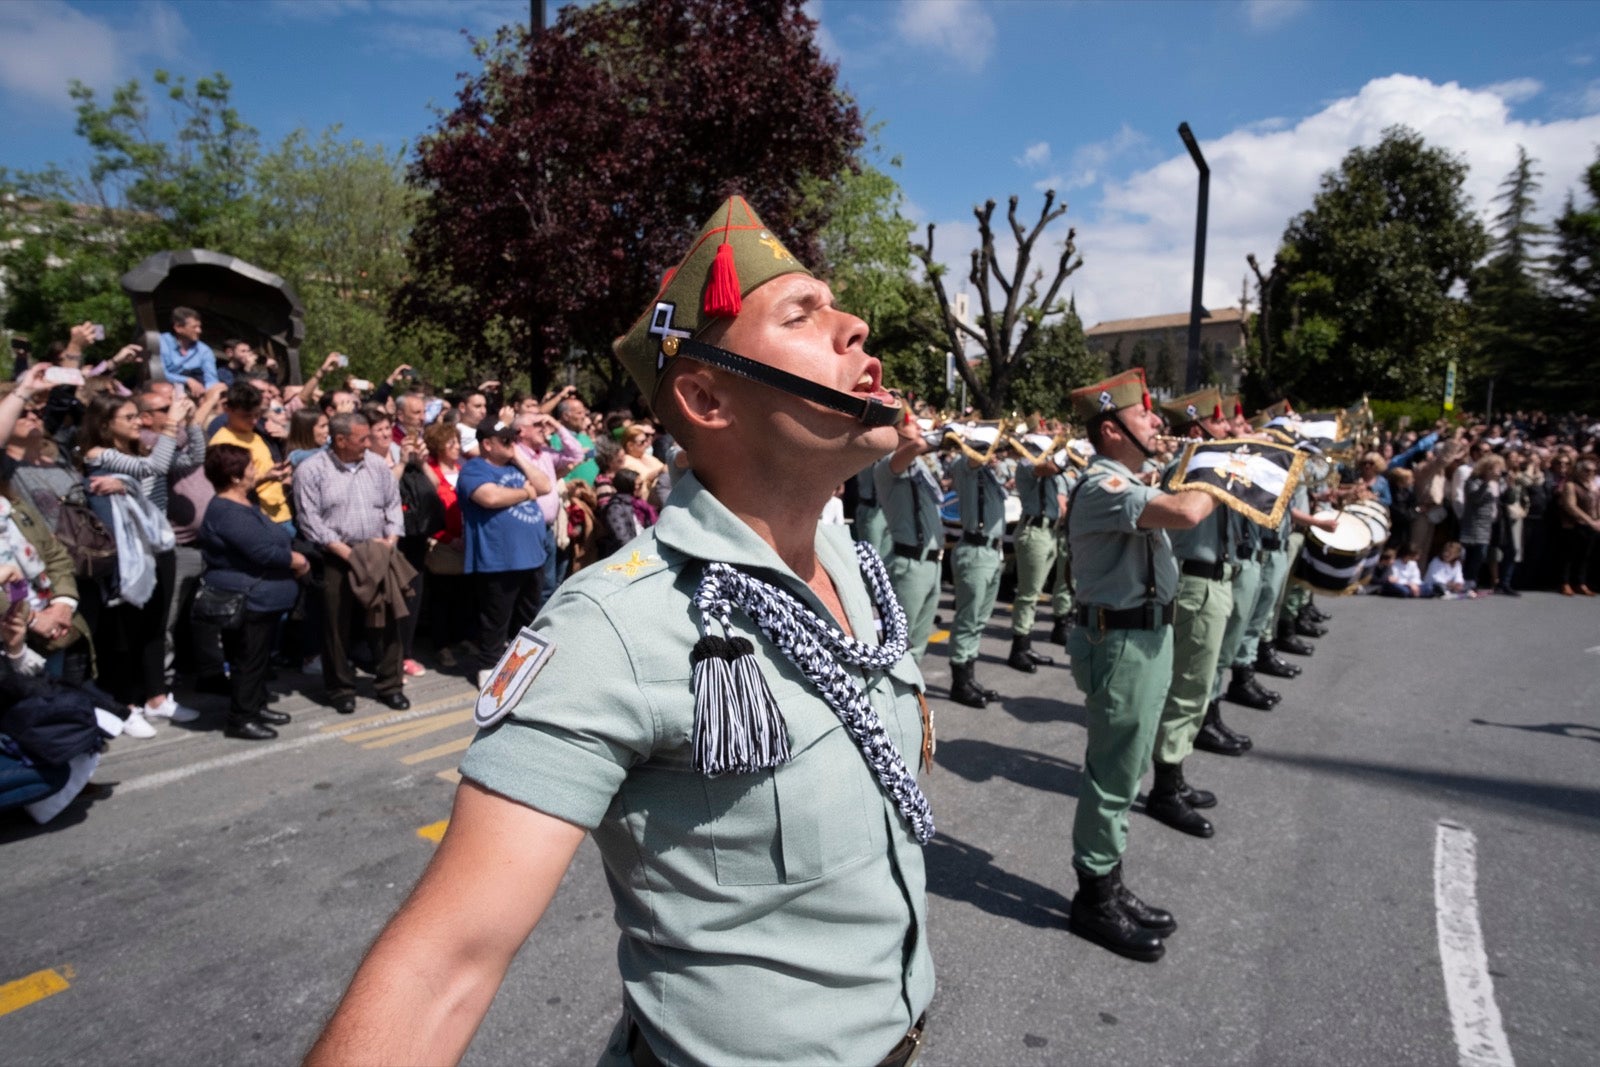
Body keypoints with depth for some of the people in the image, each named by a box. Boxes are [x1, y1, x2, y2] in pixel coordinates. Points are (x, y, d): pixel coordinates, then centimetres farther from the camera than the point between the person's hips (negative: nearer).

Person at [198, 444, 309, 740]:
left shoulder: (243, 505, 13)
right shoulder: (228, 512, -21)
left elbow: (273, 540, 17)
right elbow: (263, 552, -26)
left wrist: (294, 560, -1)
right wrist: (298, 560, -11)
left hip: (261, 599, 11)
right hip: (246, 601, -11)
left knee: (260, 657, 20)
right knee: (247, 660, -1)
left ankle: (257, 706, 32)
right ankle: (240, 719, 10)